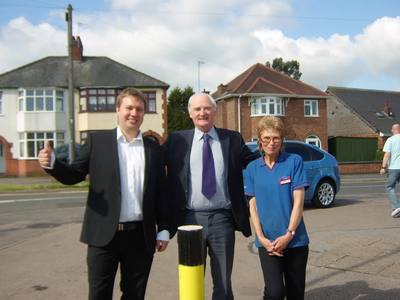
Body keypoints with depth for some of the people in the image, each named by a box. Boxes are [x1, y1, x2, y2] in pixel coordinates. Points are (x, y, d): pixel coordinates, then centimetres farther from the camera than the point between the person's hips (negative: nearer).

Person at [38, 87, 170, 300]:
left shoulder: (154, 149, 7)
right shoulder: (97, 141, 3)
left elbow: (161, 192, 8)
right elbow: (74, 176, 1)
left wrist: (163, 229, 6)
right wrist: (51, 163, -18)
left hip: (141, 237, 2)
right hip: (104, 235, -1)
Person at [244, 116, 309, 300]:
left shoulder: (294, 161, -3)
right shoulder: (253, 168, 4)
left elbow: (298, 201, -5)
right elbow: (253, 206, 4)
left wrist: (289, 234, -12)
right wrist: (261, 238, -7)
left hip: (295, 240, 0)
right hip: (267, 241, 0)